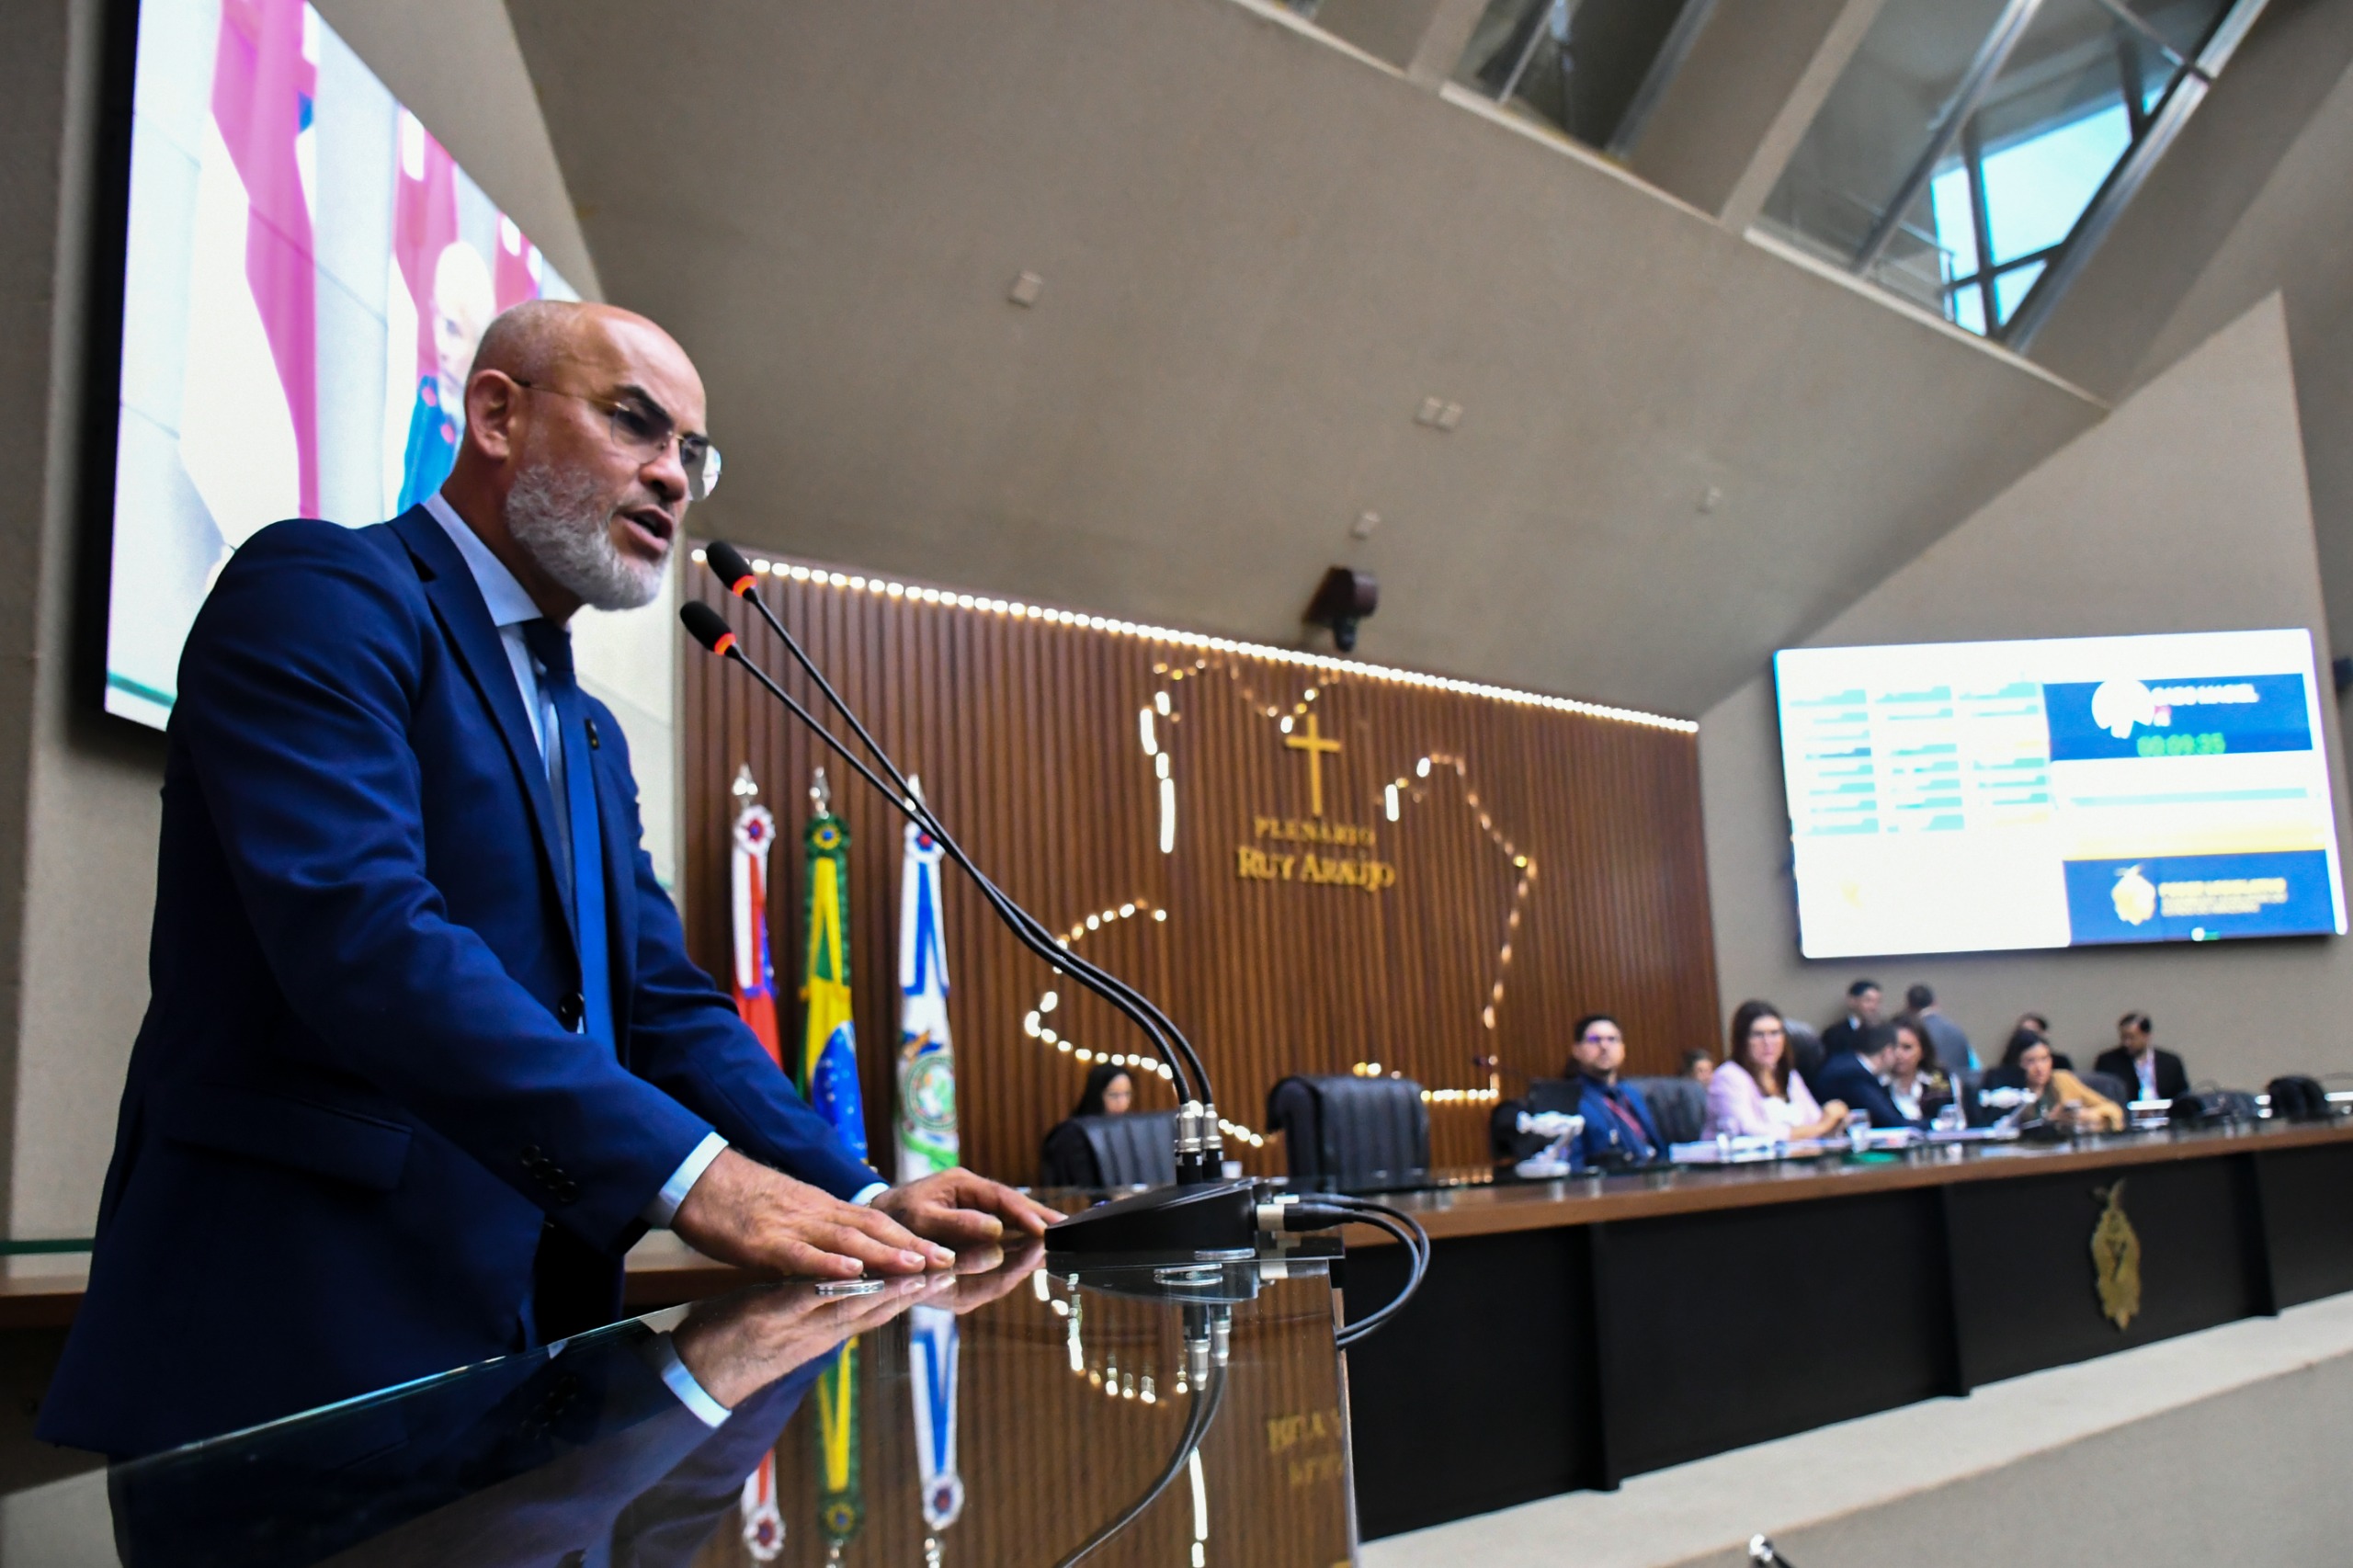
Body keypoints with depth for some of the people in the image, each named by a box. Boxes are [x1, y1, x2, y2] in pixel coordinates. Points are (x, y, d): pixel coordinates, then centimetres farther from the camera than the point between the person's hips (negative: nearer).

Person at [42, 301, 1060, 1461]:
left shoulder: (588, 734, 19)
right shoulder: (317, 592, -8)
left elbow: (665, 1006, 12)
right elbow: (360, 930, -23)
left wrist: (861, 1199, -2)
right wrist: (687, 1171, -28)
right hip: (296, 1341, -8)